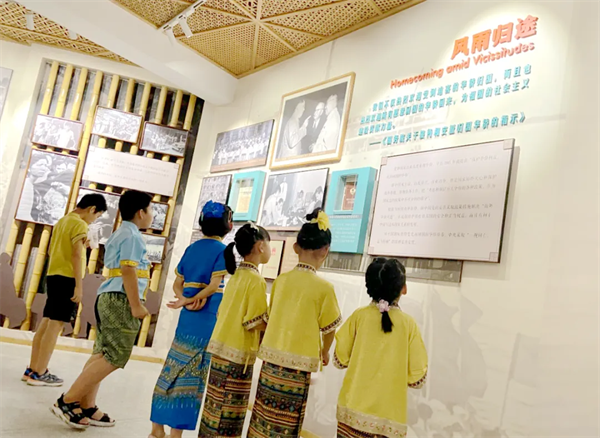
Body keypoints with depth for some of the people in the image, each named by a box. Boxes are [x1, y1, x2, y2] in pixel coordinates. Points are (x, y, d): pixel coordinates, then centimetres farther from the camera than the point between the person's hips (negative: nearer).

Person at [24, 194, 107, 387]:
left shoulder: (62, 221, 16)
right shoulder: (80, 224, -11)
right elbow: (76, 255, -18)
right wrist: (79, 285, -18)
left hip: (54, 275, 9)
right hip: (66, 278, -9)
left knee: (46, 324, 11)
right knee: (55, 325, -5)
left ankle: (32, 370, 16)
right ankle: (39, 374, -2)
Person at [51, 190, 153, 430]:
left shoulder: (118, 234, 20)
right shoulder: (131, 235, -10)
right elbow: (128, 271, -18)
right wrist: (136, 305, -17)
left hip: (108, 297, 10)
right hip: (121, 300, -10)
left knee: (102, 354, 10)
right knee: (113, 357, -7)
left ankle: (87, 407, 13)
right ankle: (67, 401, -2)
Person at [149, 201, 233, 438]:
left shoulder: (192, 248, 10)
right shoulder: (222, 250, -10)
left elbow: (177, 283, 7)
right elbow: (214, 286, -16)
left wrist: (185, 300, -7)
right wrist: (192, 301, -8)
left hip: (187, 318, 6)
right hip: (207, 320, -6)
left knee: (173, 371, 13)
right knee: (192, 377, 2)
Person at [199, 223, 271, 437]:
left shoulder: (236, 277, 10)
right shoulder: (256, 280, -15)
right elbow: (255, 322, -16)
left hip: (224, 350, 8)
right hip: (237, 354, -8)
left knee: (219, 408, 16)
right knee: (227, 412, 2)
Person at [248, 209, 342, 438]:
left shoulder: (280, 280, 1)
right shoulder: (323, 287, -12)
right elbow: (329, 328, -1)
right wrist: (324, 353, 18)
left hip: (271, 361, 4)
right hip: (297, 367, -4)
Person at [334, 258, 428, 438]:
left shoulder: (359, 316, -4)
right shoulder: (408, 324, -6)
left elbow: (340, 360, 2)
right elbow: (417, 378, -4)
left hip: (353, 410, 1)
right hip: (388, 417, -1)